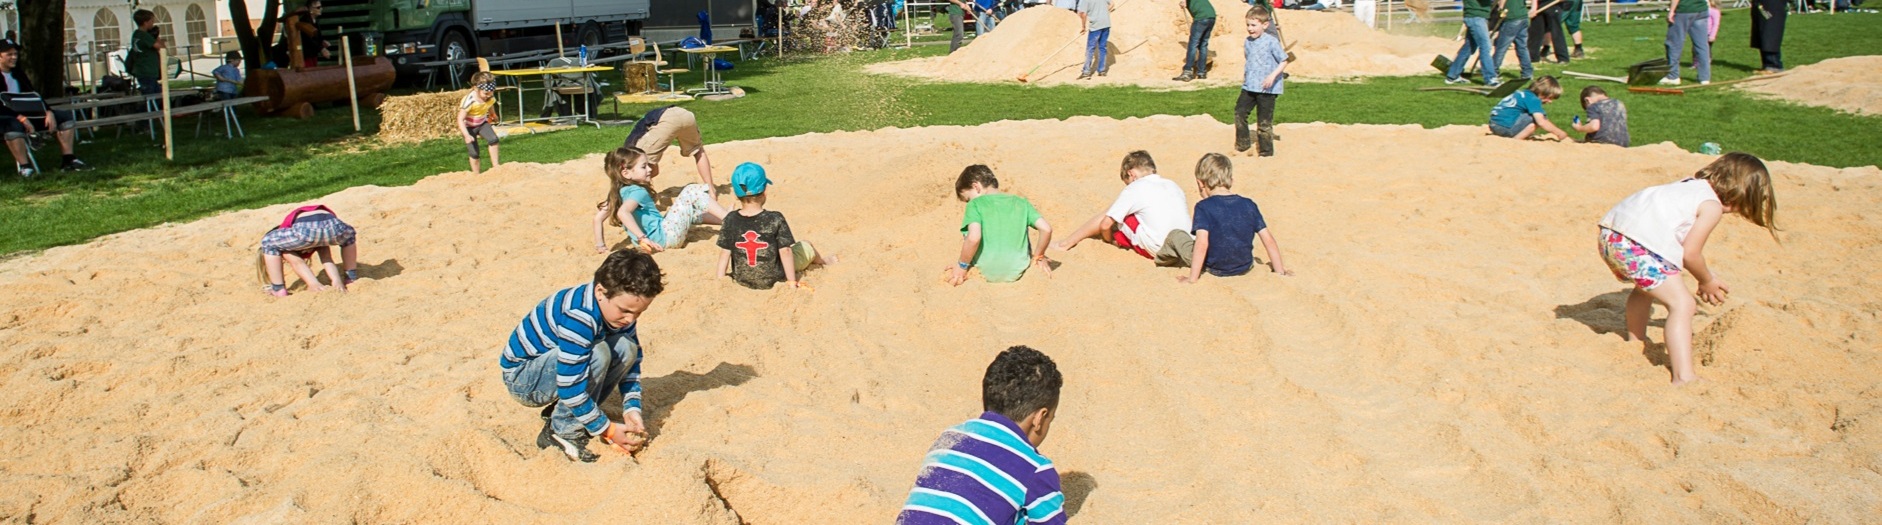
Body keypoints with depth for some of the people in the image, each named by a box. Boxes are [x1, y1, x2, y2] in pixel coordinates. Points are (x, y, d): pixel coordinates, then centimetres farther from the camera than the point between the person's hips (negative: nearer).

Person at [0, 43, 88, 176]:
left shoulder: (18, 74, 16)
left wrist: (49, 112, -6)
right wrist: (21, 118, -31)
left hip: (25, 113, 8)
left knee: (65, 116, -1)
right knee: (14, 125, -44)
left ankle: (68, 160, -10)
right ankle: (24, 167, -39)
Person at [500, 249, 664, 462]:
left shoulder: (622, 305, -9)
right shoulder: (578, 317, -34)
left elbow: (633, 360, 1)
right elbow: (570, 387, -33)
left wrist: (632, 410, -11)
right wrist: (607, 431, -26)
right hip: (521, 377, -8)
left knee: (626, 348, -11)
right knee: (597, 353, -32)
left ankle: (559, 413, 1)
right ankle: (562, 432, -15)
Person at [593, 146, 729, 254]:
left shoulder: (618, 193, 7)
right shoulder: (638, 192, -18)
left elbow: (598, 217, 7)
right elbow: (623, 212, -36)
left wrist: (600, 245, 11)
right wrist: (642, 238, -37)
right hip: (665, 237, -9)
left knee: (692, 213, 28)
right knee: (692, 192, -4)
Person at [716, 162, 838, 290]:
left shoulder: (730, 220, -14)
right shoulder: (775, 219, -21)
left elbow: (725, 252, -8)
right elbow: (785, 251, -16)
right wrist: (792, 281, -7)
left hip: (741, 279, 3)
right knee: (806, 247, 22)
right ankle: (821, 259, 55)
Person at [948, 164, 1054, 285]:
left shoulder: (975, 204, -5)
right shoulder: (1021, 202, 7)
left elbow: (974, 237, -22)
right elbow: (1046, 229, -2)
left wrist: (962, 265, -8)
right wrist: (1038, 257, 12)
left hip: (987, 272, -4)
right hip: (1016, 272, 4)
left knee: (966, 222, 19)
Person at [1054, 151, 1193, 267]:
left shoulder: (1134, 189, -1)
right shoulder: (1173, 185, 16)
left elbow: (1105, 225, -1)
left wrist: (1110, 240, 21)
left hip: (1158, 249, -6)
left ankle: (1067, 243, 18)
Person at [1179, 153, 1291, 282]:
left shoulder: (1204, 207, -17)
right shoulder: (1249, 205, -3)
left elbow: (1202, 243, -27)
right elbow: (1269, 240, -2)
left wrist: (1192, 278, -24)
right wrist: (1280, 271, 8)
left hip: (1215, 269, -4)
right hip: (1245, 267, 4)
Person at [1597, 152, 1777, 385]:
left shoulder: (1692, 184, 25)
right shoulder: (1713, 207, -2)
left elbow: (1687, 244, 29)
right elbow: (1689, 254, -5)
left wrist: (1708, 275, 32)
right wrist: (1707, 281, 12)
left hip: (1609, 235, 10)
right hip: (1634, 245, -10)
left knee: (1646, 288, 36)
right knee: (1682, 303, -10)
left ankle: (1636, 342, 55)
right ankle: (1684, 378, -18)